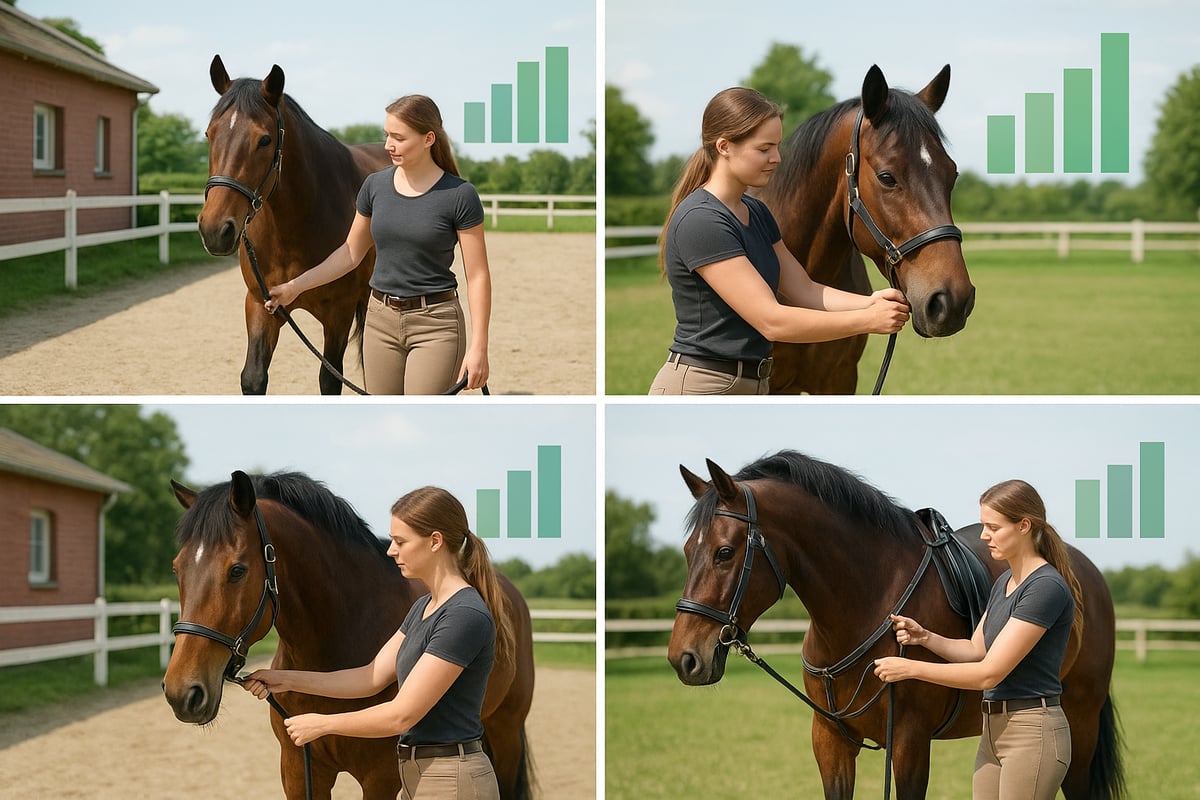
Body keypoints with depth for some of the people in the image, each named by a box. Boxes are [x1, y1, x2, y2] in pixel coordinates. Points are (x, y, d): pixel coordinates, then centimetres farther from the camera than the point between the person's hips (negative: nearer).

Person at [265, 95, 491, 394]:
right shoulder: (376, 185, 3)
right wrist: (295, 286, 9)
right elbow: (351, 253, 15)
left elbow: (477, 276, -9)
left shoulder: (459, 196, -11)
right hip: (381, 319, 5)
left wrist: (478, 347, -13)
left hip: (436, 324, -5)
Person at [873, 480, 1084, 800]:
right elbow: (976, 650, 21)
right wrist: (925, 638, 2)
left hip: (1033, 734, -10)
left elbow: (990, 672, -20)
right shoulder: (1005, 582, 13)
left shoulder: (1046, 588, -18)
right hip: (995, 730, 10)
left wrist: (911, 668, -15)